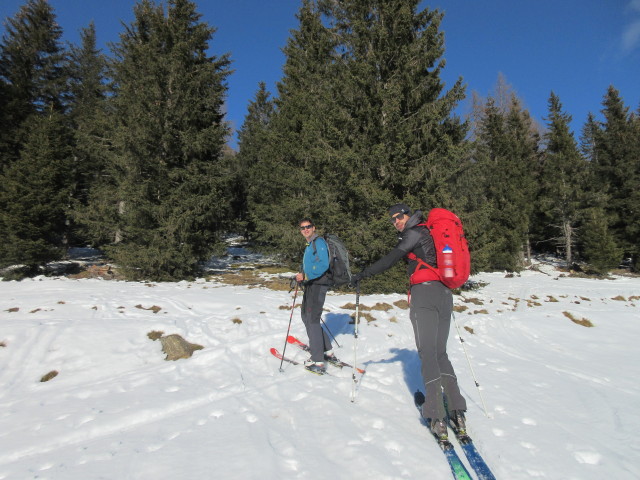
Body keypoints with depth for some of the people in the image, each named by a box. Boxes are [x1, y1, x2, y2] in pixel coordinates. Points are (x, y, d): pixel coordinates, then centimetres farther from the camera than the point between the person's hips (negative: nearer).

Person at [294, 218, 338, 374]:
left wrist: (306, 276, -26)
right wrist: (301, 275, 15)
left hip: (318, 284, -11)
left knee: (312, 320, -11)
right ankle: (327, 350, 27)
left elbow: (323, 265, -21)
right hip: (310, 285, 11)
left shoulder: (319, 242, -10)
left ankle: (318, 361, -8)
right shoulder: (309, 245, 20)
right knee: (306, 316, 18)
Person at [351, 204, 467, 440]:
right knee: (441, 353, 12)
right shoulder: (430, 232, 23)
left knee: (428, 353, -8)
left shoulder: (414, 233, -1)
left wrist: (363, 274, -6)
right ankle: (457, 411, 6)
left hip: (424, 293, -8)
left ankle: (437, 418, -12)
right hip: (444, 294, 8)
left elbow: (391, 259, -10)